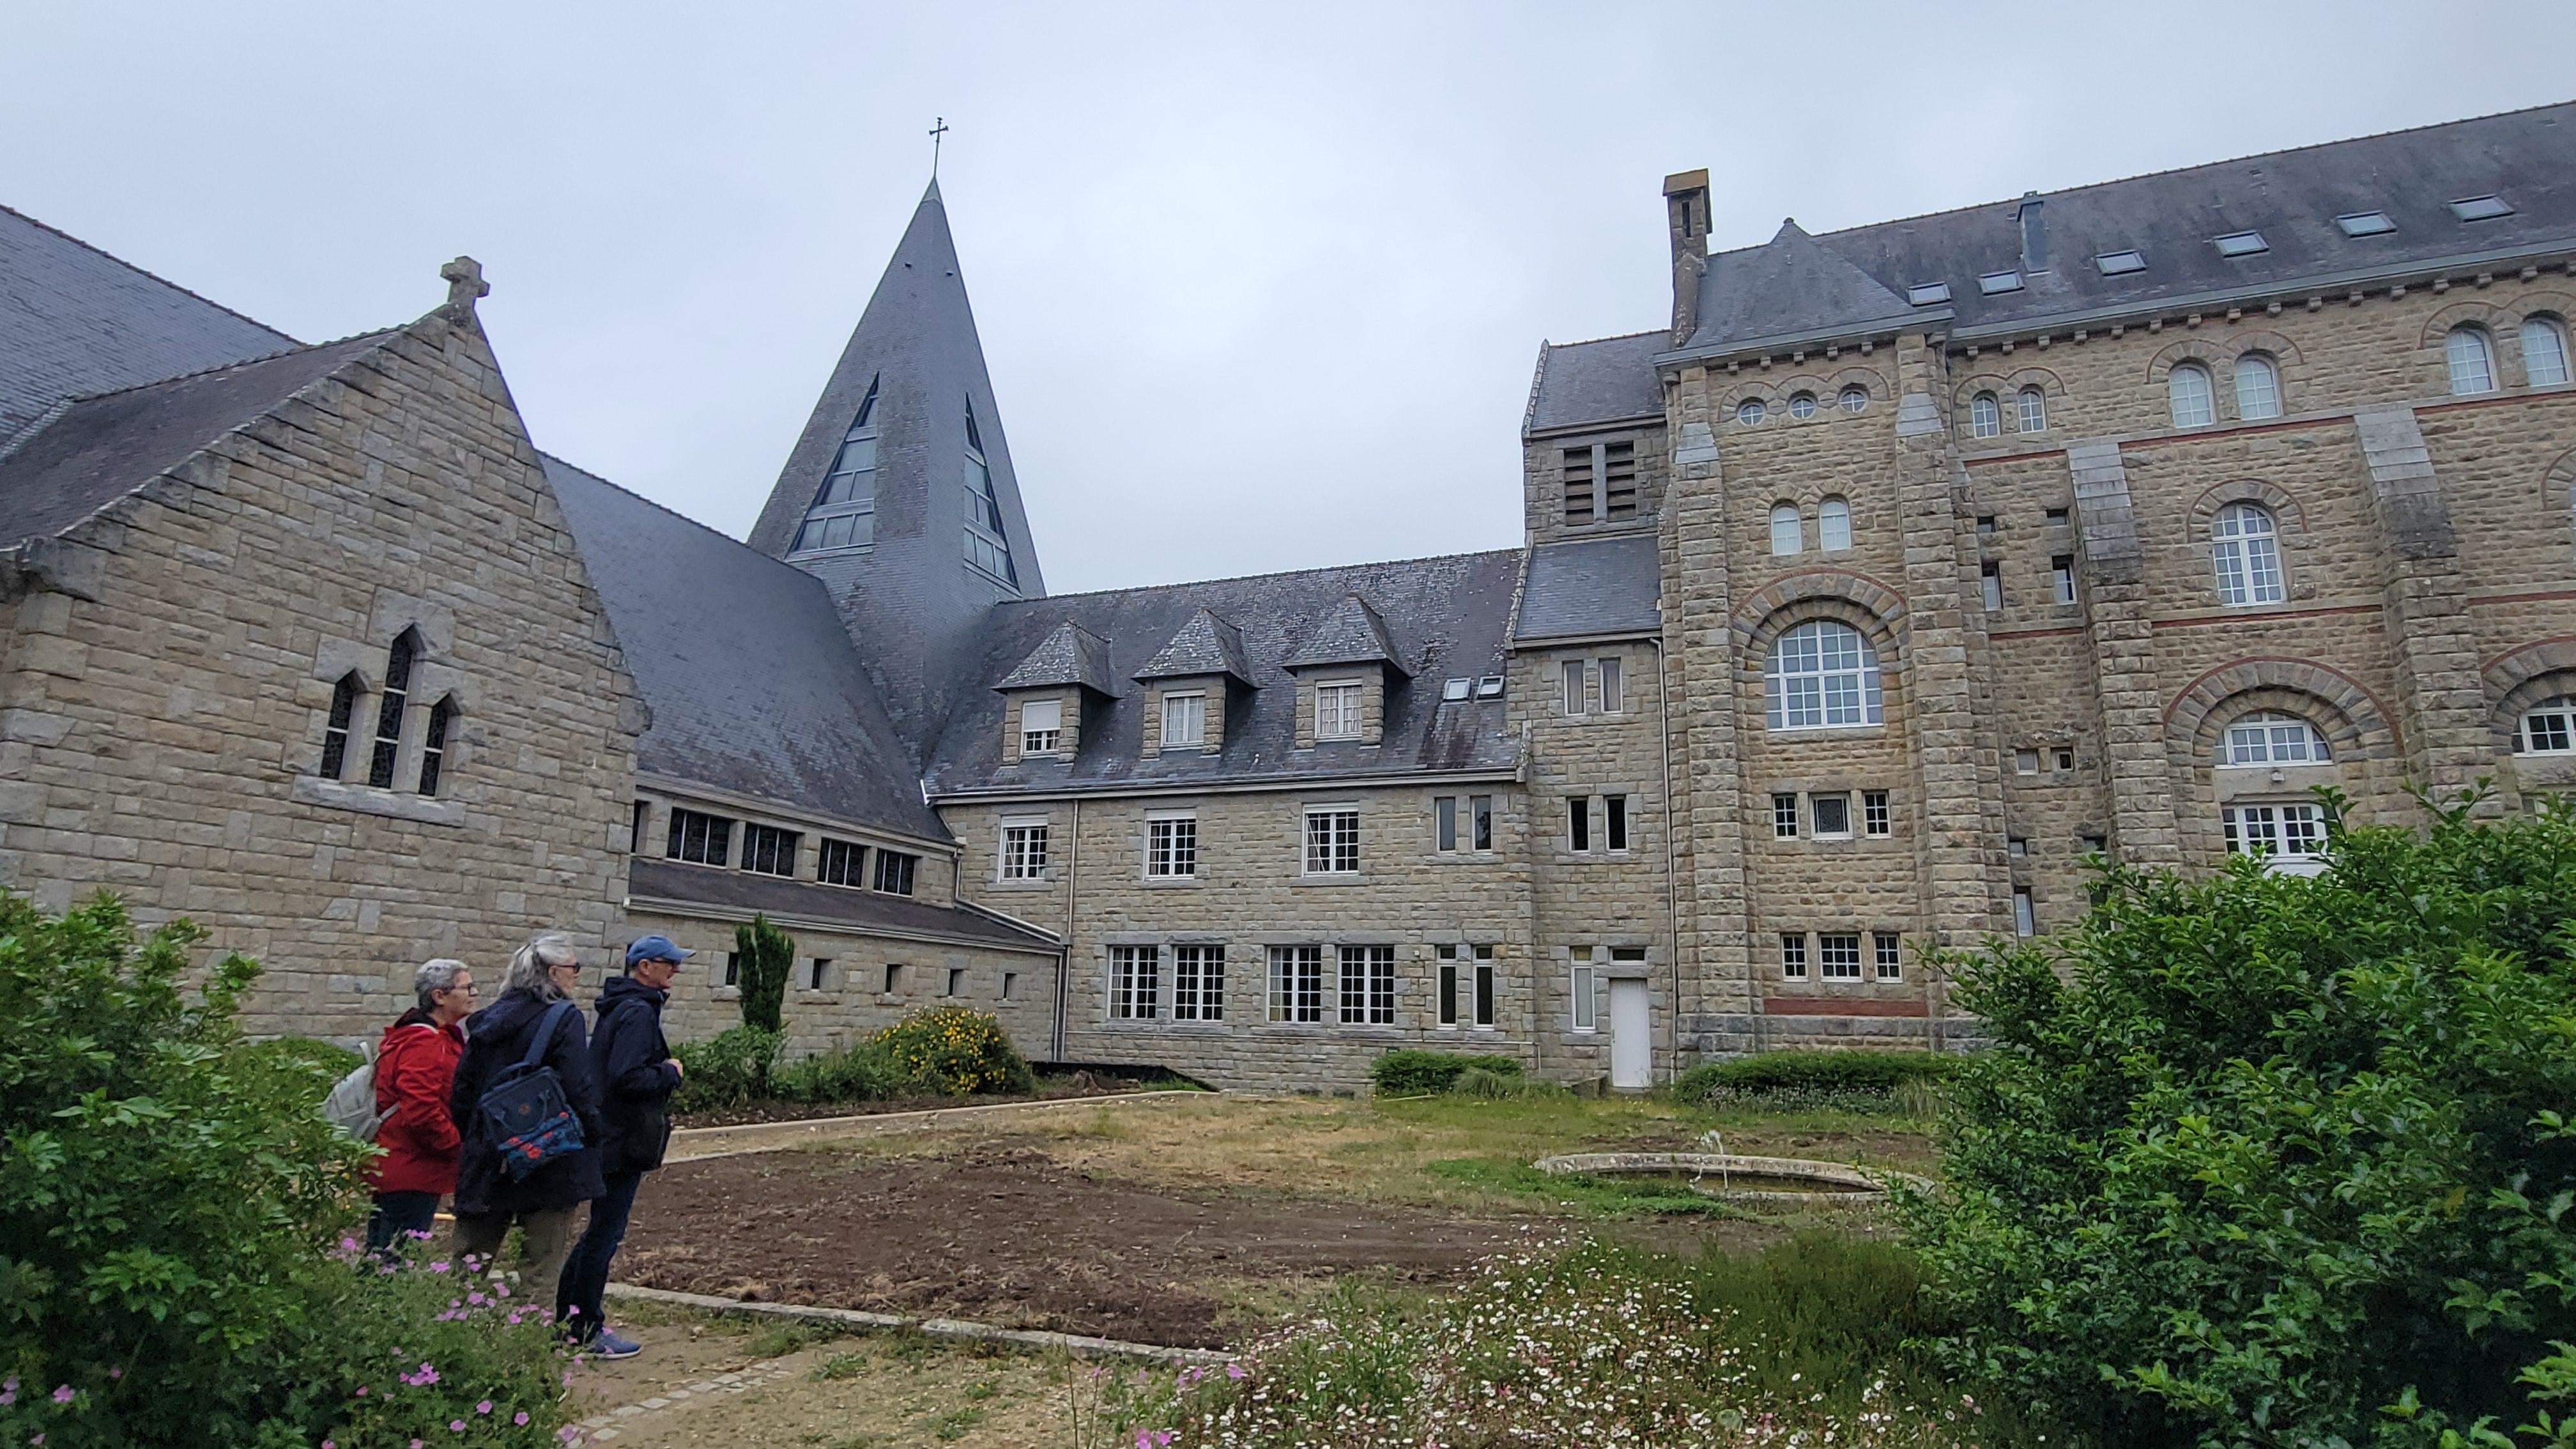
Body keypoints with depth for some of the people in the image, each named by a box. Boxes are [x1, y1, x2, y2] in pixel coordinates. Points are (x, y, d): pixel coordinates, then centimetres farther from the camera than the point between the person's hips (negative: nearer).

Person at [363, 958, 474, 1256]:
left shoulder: (440, 1039, 15)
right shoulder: (423, 1044, -18)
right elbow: (421, 1112, -26)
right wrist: (459, 1147, -15)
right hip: (410, 1174, -11)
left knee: (382, 1253, 16)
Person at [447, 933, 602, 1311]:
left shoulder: (488, 1020, 8)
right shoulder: (564, 1020, -13)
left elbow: (462, 1088, 12)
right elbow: (580, 1090, -18)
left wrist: (471, 1140, 19)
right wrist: (593, 1135, -5)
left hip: (486, 1157, 6)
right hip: (550, 1162, -6)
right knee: (542, 1265, 3)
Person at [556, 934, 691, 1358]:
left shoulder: (621, 1008, 13)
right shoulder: (638, 1013, -20)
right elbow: (627, 1077, -28)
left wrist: (664, 1071, 9)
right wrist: (670, 1072, -14)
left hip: (607, 1138, 10)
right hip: (623, 1142, -10)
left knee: (601, 1231, 20)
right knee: (605, 1233, 1)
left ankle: (565, 1315, 30)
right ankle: (587, 1330, 11)